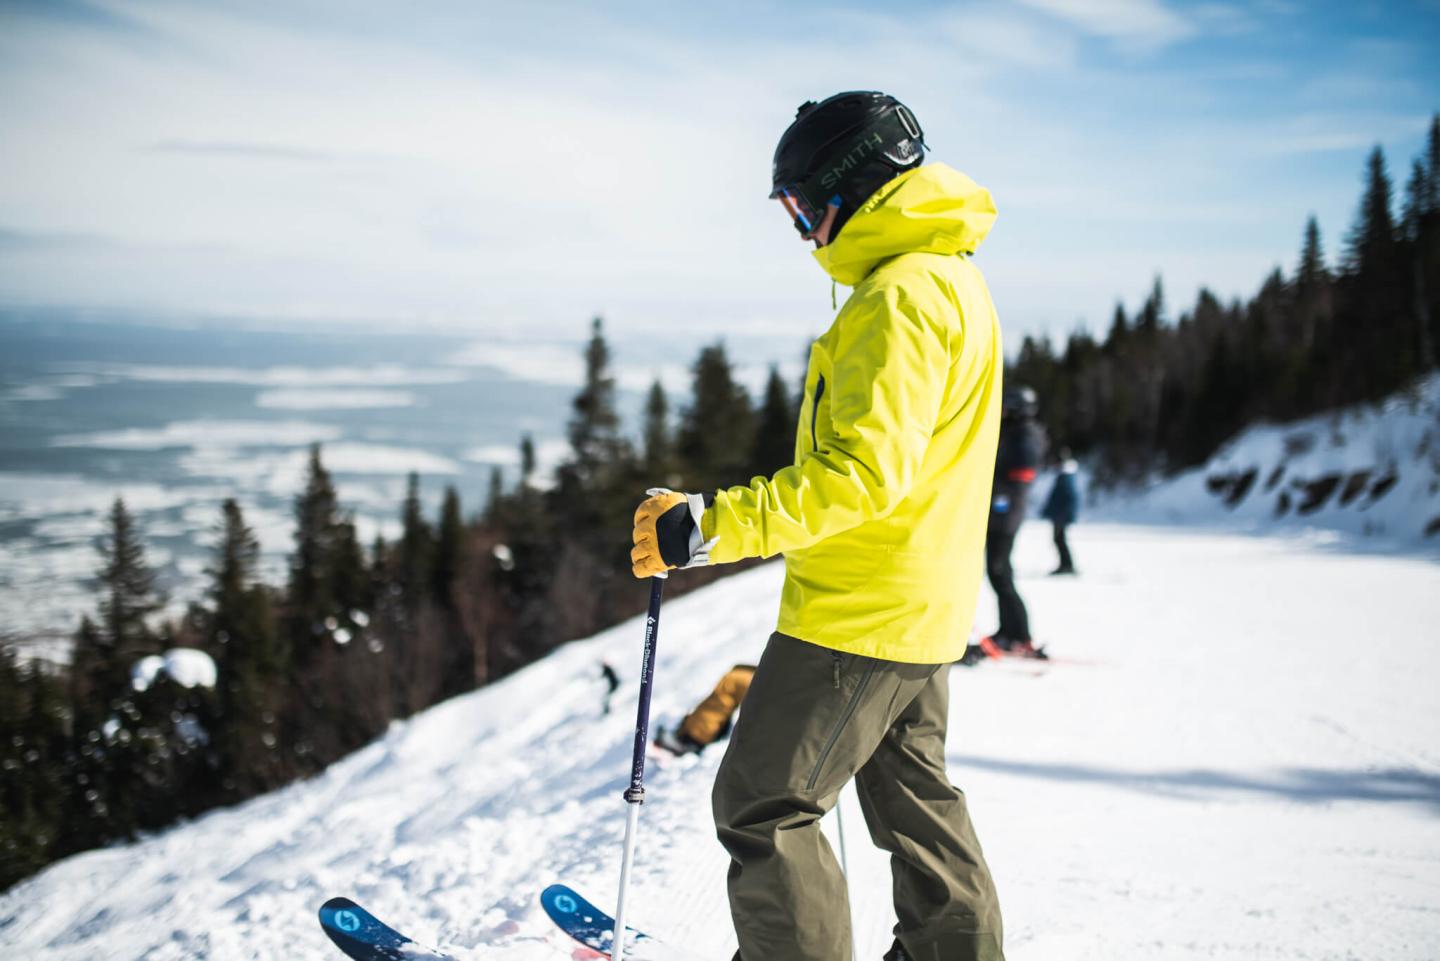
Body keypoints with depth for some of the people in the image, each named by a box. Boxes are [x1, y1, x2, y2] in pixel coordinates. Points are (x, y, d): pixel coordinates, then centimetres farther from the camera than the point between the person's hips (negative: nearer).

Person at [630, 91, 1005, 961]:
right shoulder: (952, 277, 13)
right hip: (923, 604, 11)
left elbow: (865, 468, -29)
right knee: (912, 795, 22)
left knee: (763, 806, -2)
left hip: (861, 611, -11)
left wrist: (713, 527, -31)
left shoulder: (901, 292, -20)